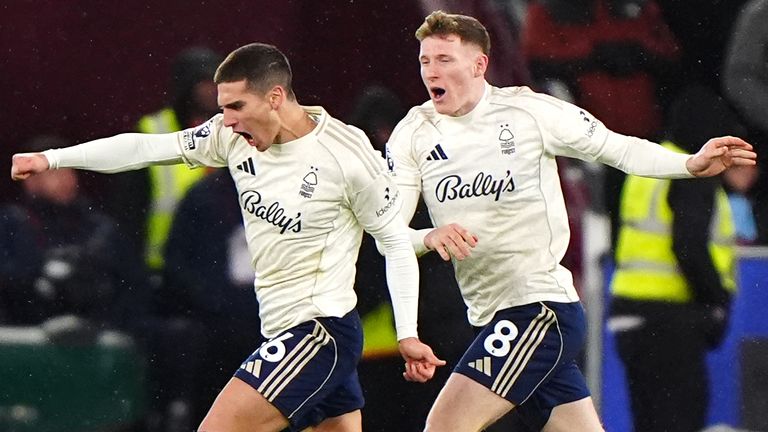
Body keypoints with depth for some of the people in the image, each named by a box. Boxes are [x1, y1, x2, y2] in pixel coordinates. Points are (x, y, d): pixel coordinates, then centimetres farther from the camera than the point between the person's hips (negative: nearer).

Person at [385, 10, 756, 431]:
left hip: (542, 305, -5)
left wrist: (692, 164, -10)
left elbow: (617, 148, 4)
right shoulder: (412, 135, 4)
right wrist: (429, 237, -23)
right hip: (494, 318, 5)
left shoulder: (528, 111, -6)